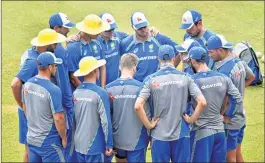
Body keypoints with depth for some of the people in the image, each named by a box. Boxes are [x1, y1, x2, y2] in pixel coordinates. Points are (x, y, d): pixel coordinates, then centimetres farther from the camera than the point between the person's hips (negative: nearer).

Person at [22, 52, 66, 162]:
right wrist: (64, 138, -6)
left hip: (31, 139, 7)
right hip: (49, 142, -6)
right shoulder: (53, 90, -22)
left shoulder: (27, 84, -1)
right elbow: (58, 118, -20)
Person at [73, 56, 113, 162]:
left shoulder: (76, 92, 3)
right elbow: (106, 121, -16)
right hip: (94, 146, -6)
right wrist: (109, 144, -8)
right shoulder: (100, 93, -16)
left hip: (78, 144, 6)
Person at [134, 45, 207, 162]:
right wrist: (191, 119, 3)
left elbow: (138, 106, -16)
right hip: (181, 134, 1)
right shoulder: (185, 78, -1)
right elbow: (202, 102, -9)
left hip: (159, 135, -1)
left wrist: (148, 125, -5)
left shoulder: (151, 79, -5)